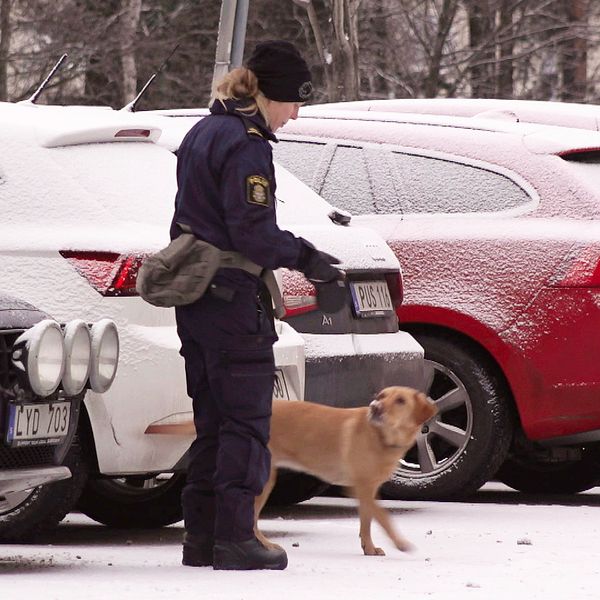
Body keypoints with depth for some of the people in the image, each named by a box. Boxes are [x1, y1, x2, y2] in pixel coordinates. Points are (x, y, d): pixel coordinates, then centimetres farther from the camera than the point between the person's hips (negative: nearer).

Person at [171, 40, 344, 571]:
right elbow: (253, 233, -20)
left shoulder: (202, 133, 16)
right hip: (234, 298, -9)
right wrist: (307, 259, -8)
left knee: (212, 419, 13)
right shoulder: (245, 144, -15)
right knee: (247, 421, -4)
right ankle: (234, 538, -5)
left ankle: (201, 535, 14)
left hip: (194, 300, 9)